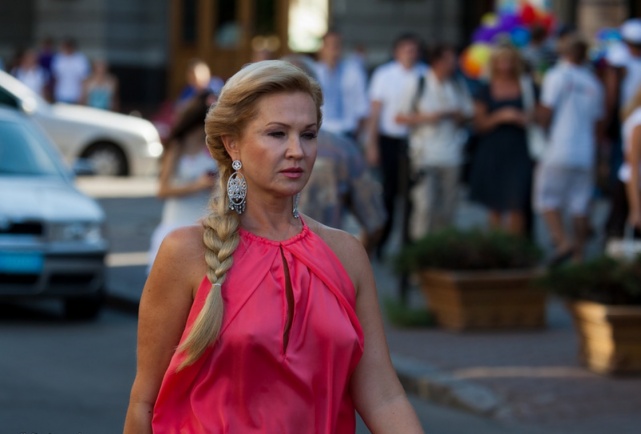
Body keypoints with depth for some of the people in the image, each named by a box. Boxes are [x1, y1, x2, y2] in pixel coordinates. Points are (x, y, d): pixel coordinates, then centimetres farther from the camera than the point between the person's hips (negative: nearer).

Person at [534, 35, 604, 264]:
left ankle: (563, 241, -18)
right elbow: (598, 124, 14)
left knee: (547, 200, 0)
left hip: (559, 150, -5)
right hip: (586, 152, 5)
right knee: (581, 205, 7)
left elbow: (547, 114, -9)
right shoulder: (594, 83, 13)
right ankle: (579, 253, 7)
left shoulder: (557, 76, -3)